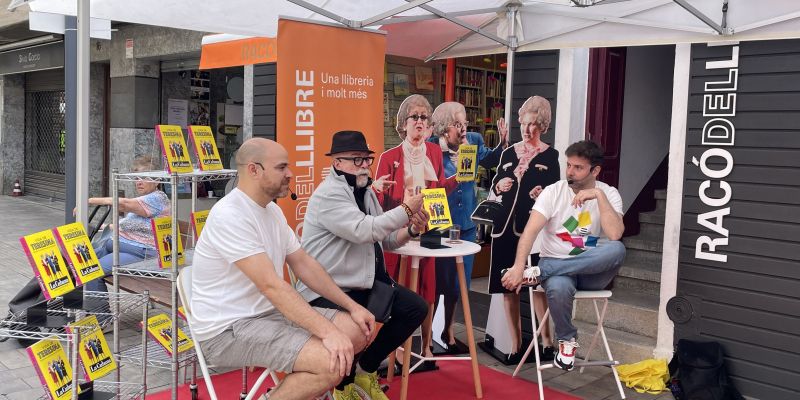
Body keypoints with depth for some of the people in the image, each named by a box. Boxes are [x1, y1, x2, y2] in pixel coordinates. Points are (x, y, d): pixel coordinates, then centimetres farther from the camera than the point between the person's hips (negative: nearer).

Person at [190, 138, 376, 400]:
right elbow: (271, 286, -27)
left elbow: (304, 264, 12)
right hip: (228, 329, -9)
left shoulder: (272, 210, 9)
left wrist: (352, 306, 5)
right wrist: (328, 332, -30)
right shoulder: (230, 215, -21)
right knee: (333, 361, -25)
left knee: (356, 331, 3)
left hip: (269, 311, 9)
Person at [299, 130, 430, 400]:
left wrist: (411, 230, -5)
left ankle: (366, 368, 15)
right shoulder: (329, 194, -16)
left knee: (416, 308, -1)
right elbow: (364, 231, -29)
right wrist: (406, 210, -22)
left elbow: (385, 240, 15)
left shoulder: (365, 192, 14)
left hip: (364, 282, 9)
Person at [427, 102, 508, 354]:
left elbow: (487, 160, 21)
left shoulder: (474, 140, -1)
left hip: (466, 223, 5)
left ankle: (448, 332, 34)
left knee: (457, 281, 15)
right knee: (437, 281, 3)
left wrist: (502, 145, 6)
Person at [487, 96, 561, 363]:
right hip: (505, 227, 4)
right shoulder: (509, 153, 13)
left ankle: (547, 341, 11)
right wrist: (499, 186, -1)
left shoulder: (550, 156, 2)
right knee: (507, 288, 6)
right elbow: (493, 188, 20)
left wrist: (543, 195, -19)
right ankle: (516, 345, 17)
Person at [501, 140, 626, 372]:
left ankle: (538, 273, -26)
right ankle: (567, 339, -7)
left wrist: (599, 195, -21)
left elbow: (615, 235, -20)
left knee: (617, 249, -33)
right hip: (555, 264, -1)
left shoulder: (609, 194, -1)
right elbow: (530, 231, -18)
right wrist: (518, 267, -33)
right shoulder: (553, 192, -5)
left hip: (592, 271, 2)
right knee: (558, 288, -39)